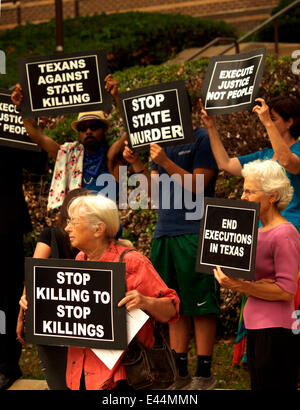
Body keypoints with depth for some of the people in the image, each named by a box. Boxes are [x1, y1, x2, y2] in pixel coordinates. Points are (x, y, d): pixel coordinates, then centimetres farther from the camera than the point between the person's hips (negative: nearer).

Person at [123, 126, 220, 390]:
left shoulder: (202, 139, -4)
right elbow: (155, 190, 16)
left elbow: (198, 185, -11)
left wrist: (165, 163, -18)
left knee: (200, 306, -3)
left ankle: (204, 374, 3)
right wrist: (136, 164, 3)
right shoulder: (162, 143, 17)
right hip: (163, 234, 7)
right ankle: (180, 373, 15)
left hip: (194, 235, -7)